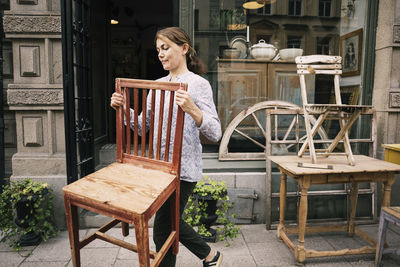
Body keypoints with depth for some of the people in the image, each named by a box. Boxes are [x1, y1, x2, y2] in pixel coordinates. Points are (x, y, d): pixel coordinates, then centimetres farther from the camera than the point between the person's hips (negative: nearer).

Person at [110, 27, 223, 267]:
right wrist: (123, 108, -6)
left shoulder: (199, 84, -10)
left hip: (183, 168, -7)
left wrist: (192, 110, -34)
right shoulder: (158, 84, 10)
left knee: (162, 231, 5)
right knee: (170, 221, 20)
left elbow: (215, 134, -19)